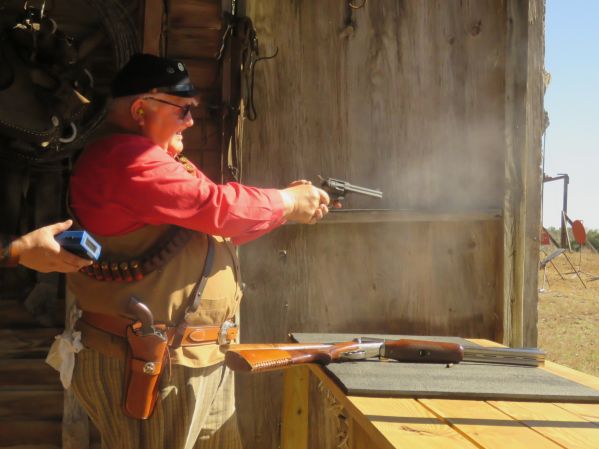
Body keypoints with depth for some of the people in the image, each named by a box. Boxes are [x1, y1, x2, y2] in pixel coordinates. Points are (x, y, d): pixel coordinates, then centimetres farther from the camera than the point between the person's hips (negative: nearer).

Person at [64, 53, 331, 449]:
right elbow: (215, 206, -20)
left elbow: (217, 228, 18)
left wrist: (288, 203, 8)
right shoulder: (124, 157, -17)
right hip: (145, 366, -10)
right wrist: (287, 202, -5)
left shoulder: (160, 160, 18)